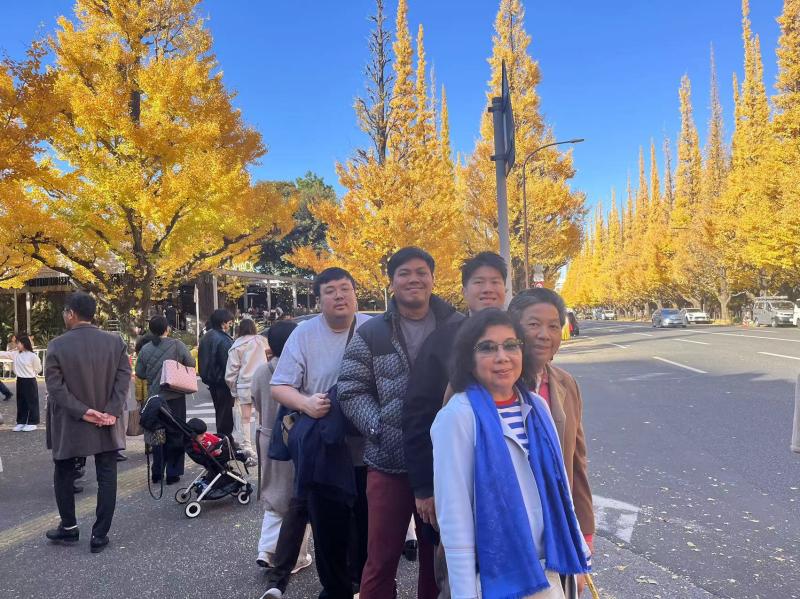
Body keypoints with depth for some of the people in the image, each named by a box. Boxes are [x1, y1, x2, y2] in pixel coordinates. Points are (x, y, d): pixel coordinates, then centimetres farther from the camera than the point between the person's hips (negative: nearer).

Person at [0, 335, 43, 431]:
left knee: (32, 403, 3)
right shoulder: (15, 354, 4)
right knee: (21, 402, 13)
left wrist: (29, 374, 3)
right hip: (20, 381, 7)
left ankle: (33, 423, 11)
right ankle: (21, 422, 23)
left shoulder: (32, 356, -14)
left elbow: (38, 369, -5)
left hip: (30, 382, -7)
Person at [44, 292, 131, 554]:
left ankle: (69, 527, 31)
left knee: (64, 474, 20)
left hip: (69, 424, -1)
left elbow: (54, 386, -13)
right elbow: (124, 378, -8)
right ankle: (99, 535, 9)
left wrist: (81, 411, -14)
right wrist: (112, 412, -12)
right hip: (107, 423, 1)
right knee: (106, 478, 7)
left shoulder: (57, 345, -9)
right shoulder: (115, 341, -3)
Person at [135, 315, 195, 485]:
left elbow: (139, 373, 4)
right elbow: (191, 364, -8)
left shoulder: (145, 349, -2)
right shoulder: (177, 345, -11)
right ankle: (172, 473, 9)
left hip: (154, 397, 3)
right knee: (175, 434, 7)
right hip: (175, 397, -3)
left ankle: (157, 473, 20)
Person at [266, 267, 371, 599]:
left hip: (370, 450, 1)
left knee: (372, 525, 14)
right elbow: (279, 387, -3)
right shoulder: (304, 335, -3)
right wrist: (305, 403, -23)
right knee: (328, 527, 11)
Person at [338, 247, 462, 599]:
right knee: (381, 558, 8)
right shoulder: (370, 334, 1)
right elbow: (352, 390, 1)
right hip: (388, 462, -1)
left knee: (437, 555, 17)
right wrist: (377, 428, -12)